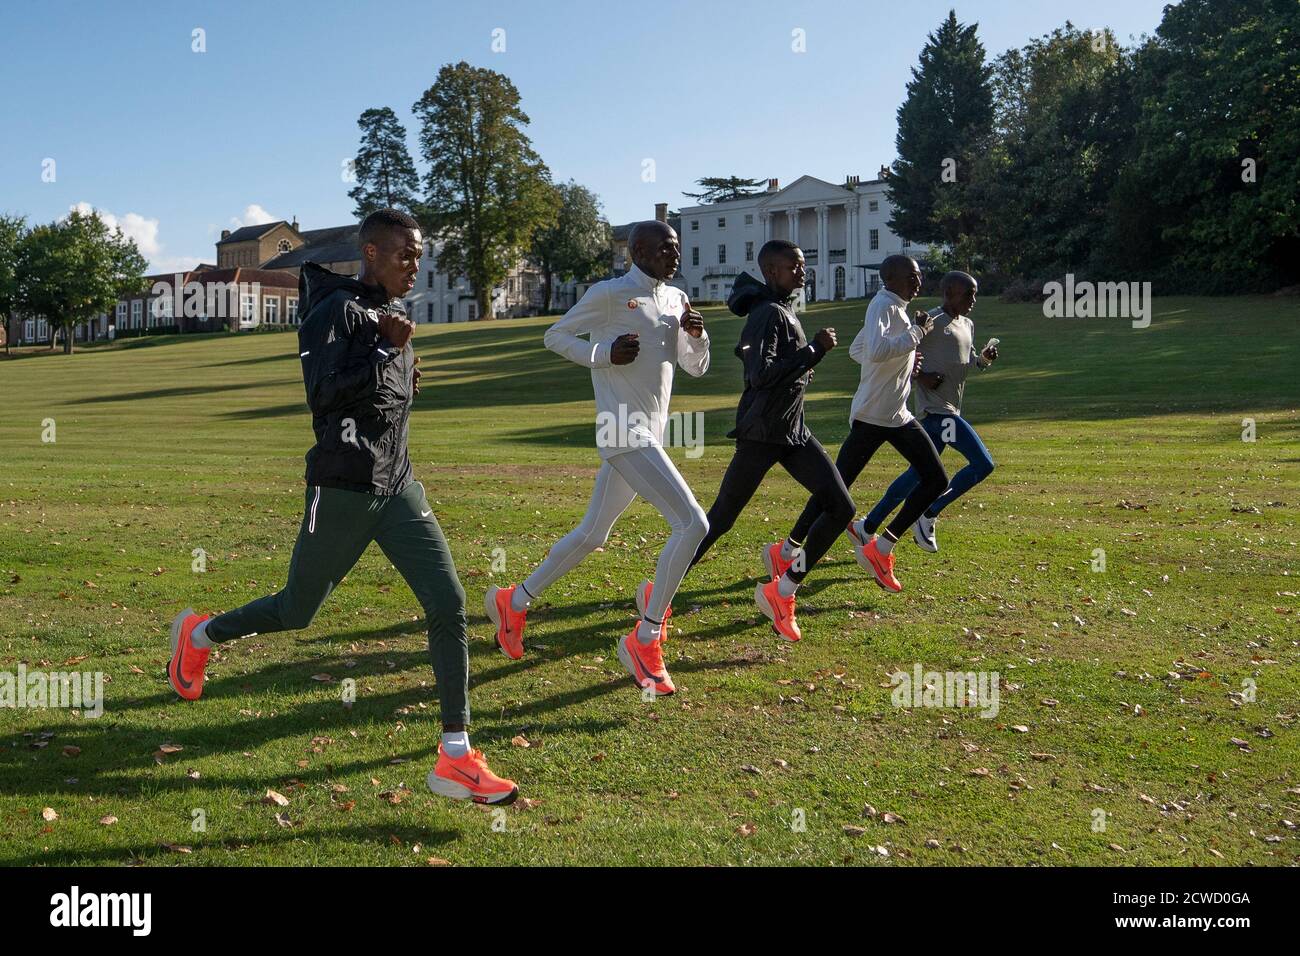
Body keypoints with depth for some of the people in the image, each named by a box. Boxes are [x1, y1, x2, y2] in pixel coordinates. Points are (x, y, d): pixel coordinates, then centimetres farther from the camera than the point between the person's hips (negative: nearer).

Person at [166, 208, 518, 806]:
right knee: (297, 612, 11)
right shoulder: (337, 310, -11)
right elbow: (323, 395, -22)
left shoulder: (390, 316, 14)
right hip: (342, 492, -6)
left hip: (396, 488, 7)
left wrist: (403, 375, 10)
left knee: (449, 606, -8)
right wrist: (388, 350, -23)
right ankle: (198, 635, 42)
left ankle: (456, 757, -3)